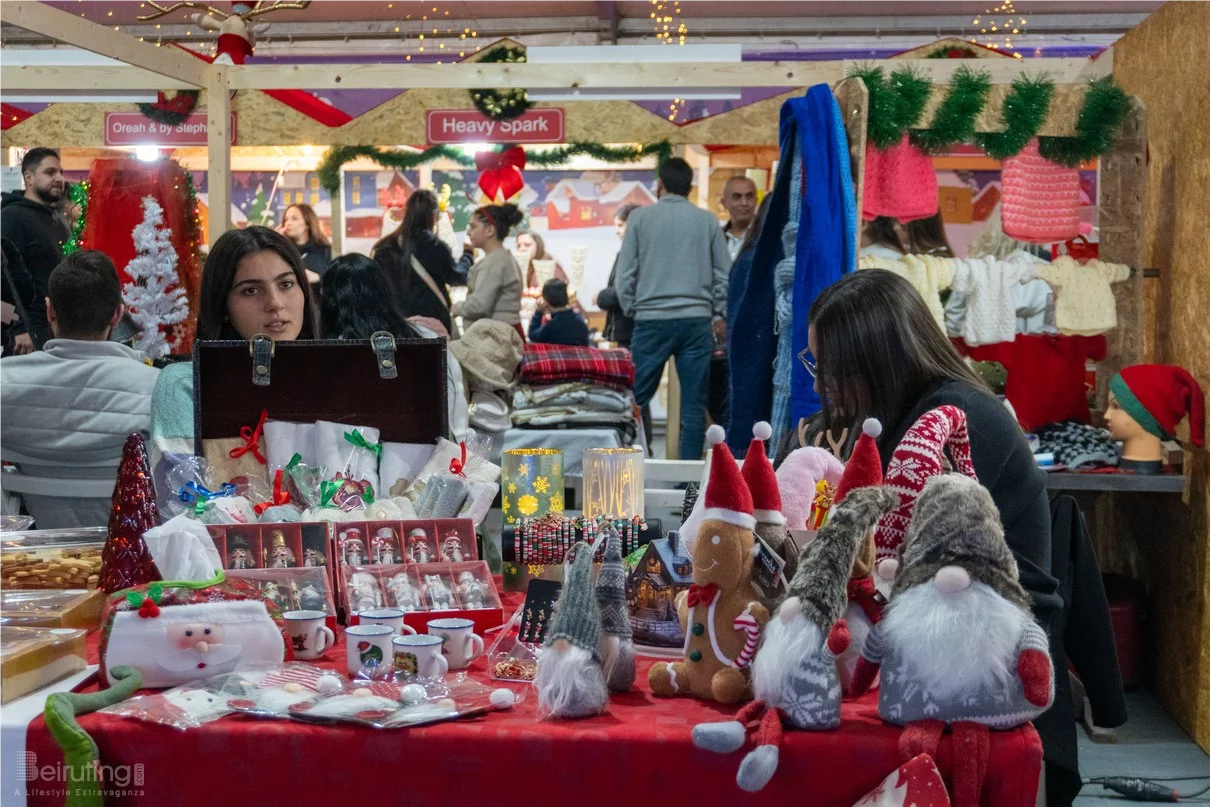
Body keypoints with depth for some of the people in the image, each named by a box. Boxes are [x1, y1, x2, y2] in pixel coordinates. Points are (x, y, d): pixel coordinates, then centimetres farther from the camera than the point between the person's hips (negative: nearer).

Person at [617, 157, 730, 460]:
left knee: (637, 400, 4)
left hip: (651, 320, -1)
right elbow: (725, 274, 8)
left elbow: (625, 274, 2)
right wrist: (719, 315, 18)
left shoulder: (641, 217, 2)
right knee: (694, 404, 3)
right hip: (697, 321, 1)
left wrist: (632, 310, 14)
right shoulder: (708, 221, 6)